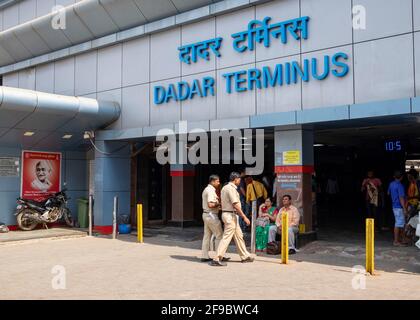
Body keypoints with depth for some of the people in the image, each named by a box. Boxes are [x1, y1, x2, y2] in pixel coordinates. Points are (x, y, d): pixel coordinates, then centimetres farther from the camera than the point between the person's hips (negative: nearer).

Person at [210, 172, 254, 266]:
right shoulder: (231, 189, -16)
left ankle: (245, 256, 25)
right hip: (230, 215, -10)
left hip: (226, 214, 10)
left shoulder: (225, 188, 15)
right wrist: (244, 217, -17)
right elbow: (236, 205, -21)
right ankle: (216, 259, -7)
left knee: (238, 235, 16)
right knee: (227, 237, -8)